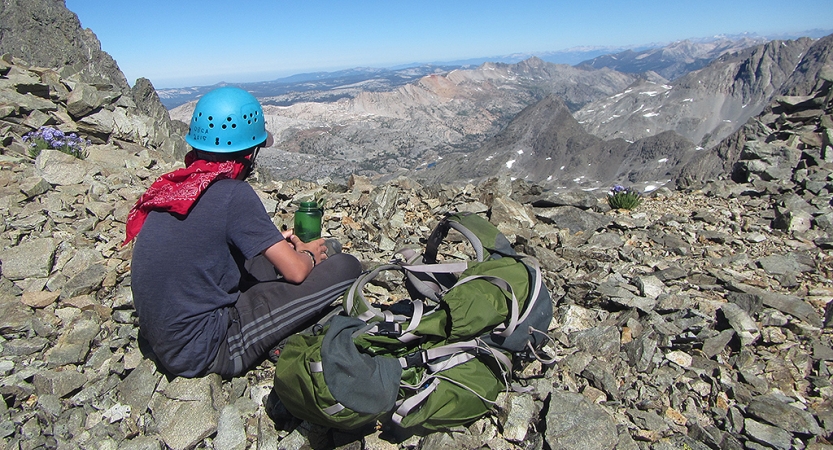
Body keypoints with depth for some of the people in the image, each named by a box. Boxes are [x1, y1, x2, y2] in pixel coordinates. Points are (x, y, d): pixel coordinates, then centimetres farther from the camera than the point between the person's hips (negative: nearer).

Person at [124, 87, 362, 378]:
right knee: (345, 268, -11)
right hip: (203, 352, -8)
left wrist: (275, 242, 18)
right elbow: (295, 270, -17)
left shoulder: (173, 185, 2)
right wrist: (310, 255, 6)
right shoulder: (232, 193, -20)